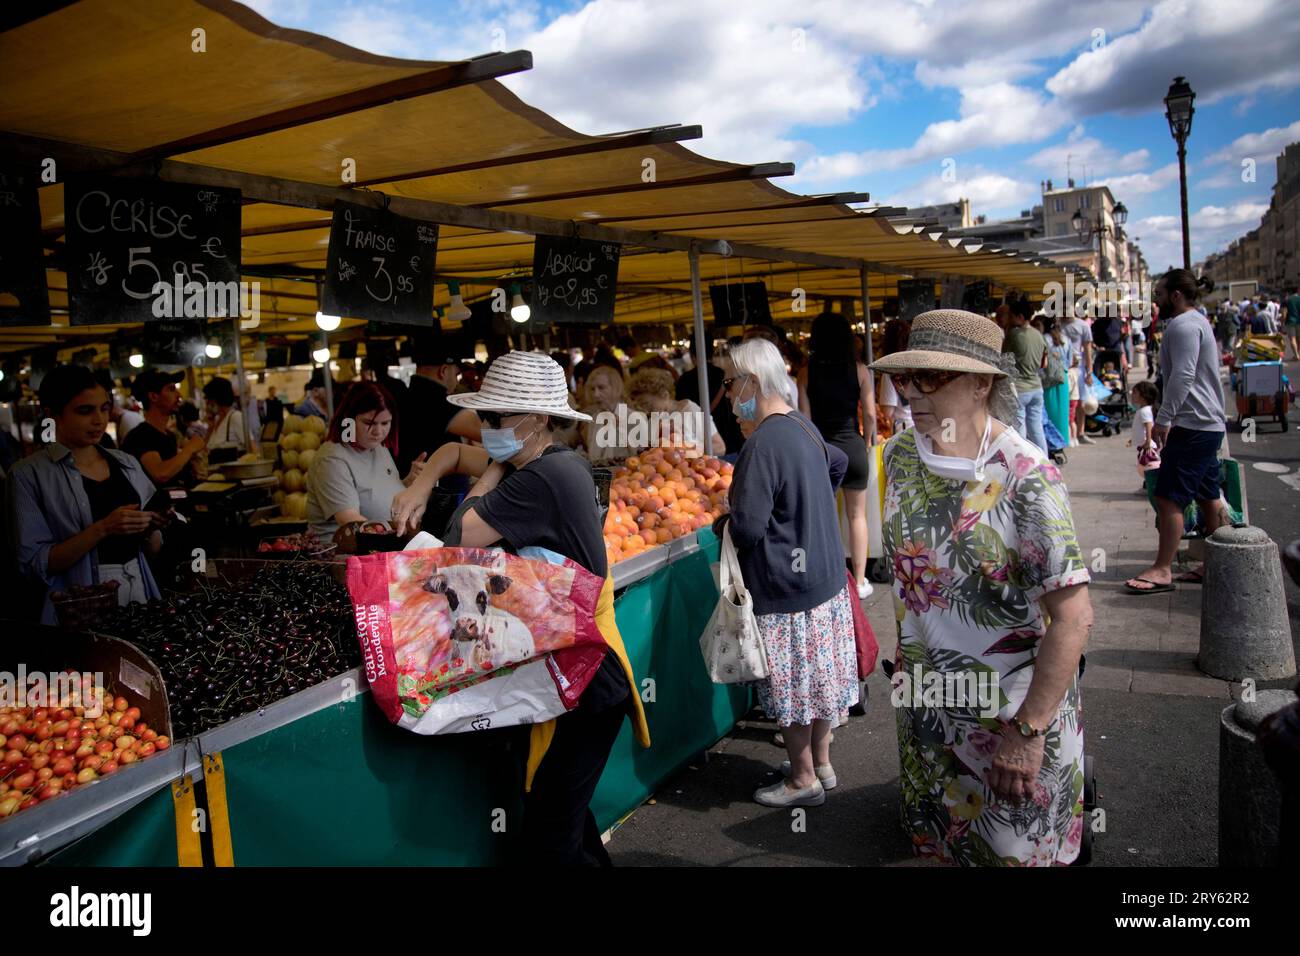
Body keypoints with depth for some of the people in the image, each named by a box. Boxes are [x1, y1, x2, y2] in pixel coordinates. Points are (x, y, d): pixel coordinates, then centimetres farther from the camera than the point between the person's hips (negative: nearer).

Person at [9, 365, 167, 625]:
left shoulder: (127, 463, 11)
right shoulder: (29, 474, -1)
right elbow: (35, 564, -8)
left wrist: (151, 529, -5)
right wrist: (102, 529, -18)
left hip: (140, 593, 4)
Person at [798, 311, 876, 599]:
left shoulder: (806, 373, -6)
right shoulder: (860, 370, -6)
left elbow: (805, 418, -6)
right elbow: (870, 414, -3)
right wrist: (867, 441, 14)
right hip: (853, 446, 0)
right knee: (857, 515, 13)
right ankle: (859, 581, 19)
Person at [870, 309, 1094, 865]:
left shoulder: (1027, 479, -23)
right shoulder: (899, 455, -3)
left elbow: (1072, 618, -23)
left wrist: (1028, 732, -22)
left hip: (1012, 709, -5)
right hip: (925, 698, 6)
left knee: (1017, 852, 13)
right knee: (940, 844, 21)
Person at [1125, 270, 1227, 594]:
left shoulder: (1184, 326, -13)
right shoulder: (1197, 322, 21)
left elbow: (1183, 376, -23)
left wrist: (1164, 419, -22)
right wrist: (1168, 418, 23)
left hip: (1192, 426, -11)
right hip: (1209, 424, 11)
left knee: (1169, 497, -11)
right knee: (1209, 497, 14)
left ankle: (1162, 570, -10)